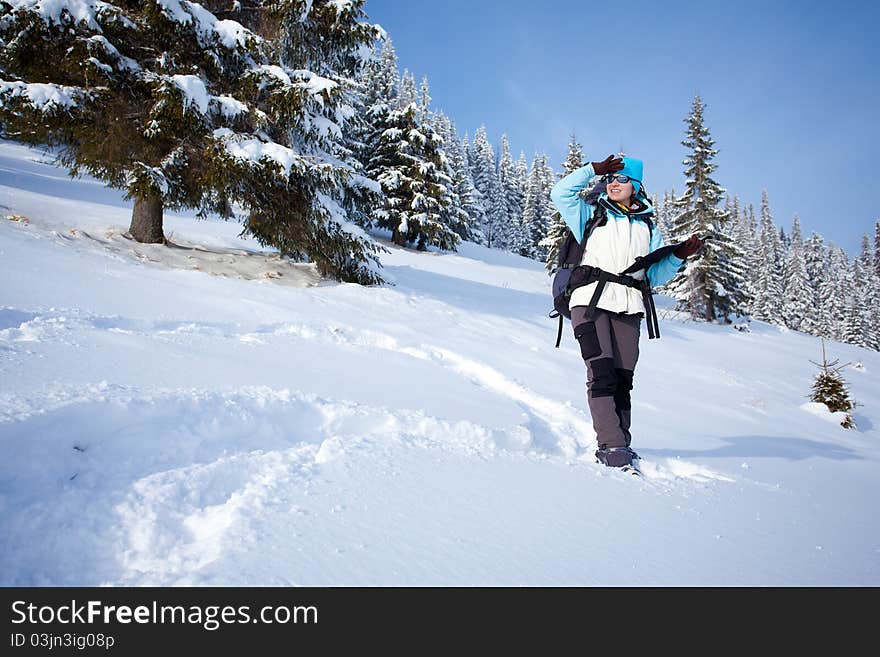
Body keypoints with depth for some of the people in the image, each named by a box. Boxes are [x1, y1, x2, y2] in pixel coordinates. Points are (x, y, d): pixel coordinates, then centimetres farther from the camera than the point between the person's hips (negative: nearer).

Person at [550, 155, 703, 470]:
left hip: (628, 308, 3)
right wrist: (594, 170, 8)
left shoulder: (648, 228, 24)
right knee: (602, 374, -15)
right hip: (591, 300, -3)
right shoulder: (592, 215, 19)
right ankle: (611, 447, -18)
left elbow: (656, 275, 20)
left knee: (623, 379, -1)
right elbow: (561, 193, 8)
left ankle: (620, 446, 4)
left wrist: (678, 256, 5)